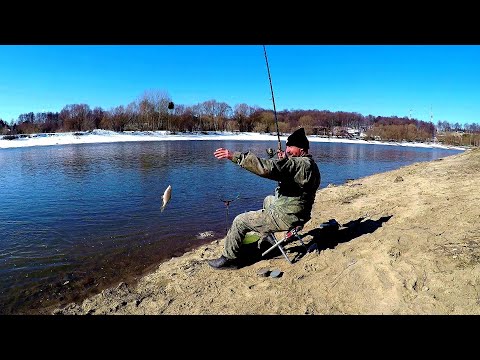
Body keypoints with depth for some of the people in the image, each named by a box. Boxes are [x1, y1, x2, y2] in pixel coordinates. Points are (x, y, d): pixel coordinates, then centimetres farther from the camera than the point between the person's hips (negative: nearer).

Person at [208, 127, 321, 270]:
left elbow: (268, 167, -38)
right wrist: (284, 160, 8)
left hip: (286, 217, -10)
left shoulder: (301, 164, -25)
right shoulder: (310, 164, 8)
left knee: (240, 221, -3)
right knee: (268, 200, 36)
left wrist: (235, 156, -39)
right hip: (298, 213, 11)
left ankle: (229, 259, 12)